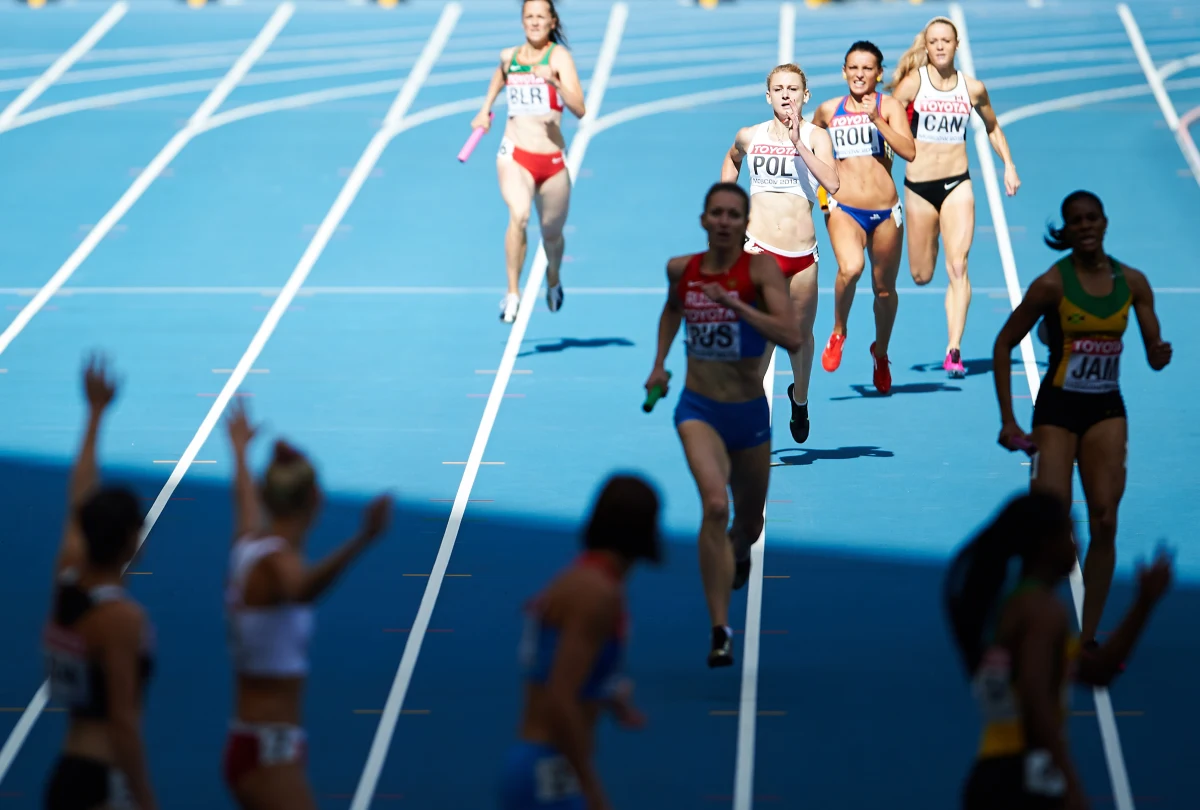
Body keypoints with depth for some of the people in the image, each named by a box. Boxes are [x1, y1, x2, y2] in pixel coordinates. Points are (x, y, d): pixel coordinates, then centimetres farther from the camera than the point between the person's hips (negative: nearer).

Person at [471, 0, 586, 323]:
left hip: (552, 160, -1)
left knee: (552, 232, 14)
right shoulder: (509, 56, 7)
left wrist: (554, 81, -32)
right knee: (518, 215, -27)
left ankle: (553, 281, 47)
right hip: (515, 154, 1)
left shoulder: (559, 56, -7)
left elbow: (580, 109, -19)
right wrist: (485, 109, 27)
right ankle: (512, 293, -23)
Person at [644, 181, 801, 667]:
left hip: (749, 413, 0)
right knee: (714, 504, -26)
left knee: (748, 524, 19)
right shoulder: (681, 269, -1)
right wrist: (659, 363, 13)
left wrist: (734, 304, -29)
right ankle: (720, 630, -26)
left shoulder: (761, 268, -12)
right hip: (698, 409, 0)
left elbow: (793, 337, -25)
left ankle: (739, 551, 59)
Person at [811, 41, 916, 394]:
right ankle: (838, 332, -3)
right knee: (850, 268, -29)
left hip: (886, 212, 0)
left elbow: (909, 152, -15)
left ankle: (881, 352, 38)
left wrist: (876, 119, -22)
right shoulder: (828, 110, 6)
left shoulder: (889, 106, 0)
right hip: (844, 209, 0)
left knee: (884, 288, 11)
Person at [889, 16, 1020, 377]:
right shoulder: (912, 84, -5)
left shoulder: (973, 88, 3)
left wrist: (1009, 165, 12)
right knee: (921, 276, 9)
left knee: (957, 267, -15)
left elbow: (992, 127, 20)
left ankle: (954, 350, -20)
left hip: (957, 184, 1)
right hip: (918, 185, 0)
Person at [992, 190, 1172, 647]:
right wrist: (1008, 420, -9)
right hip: (1057, 410, -3)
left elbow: (1154, 357, 5)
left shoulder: (1131, 283, 0)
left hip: (1106, 411, 3)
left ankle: (1088, 640, 5)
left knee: (1104, 523, -3)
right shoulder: (1053, 284, -10)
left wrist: (1160, 352, -21)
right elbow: (1004, 345, -4)